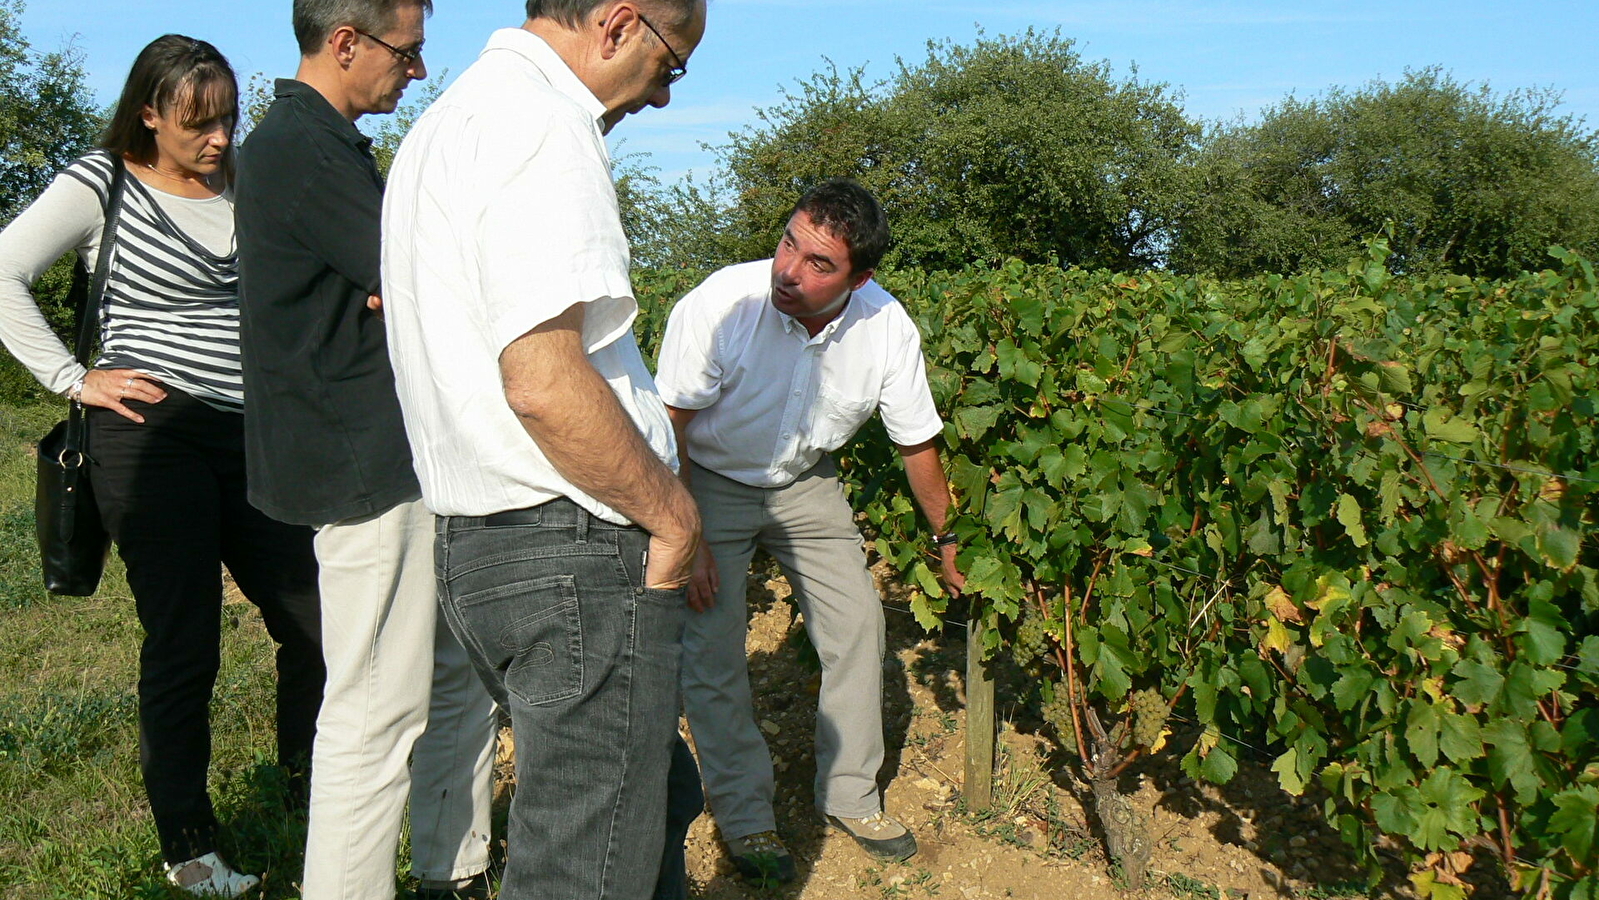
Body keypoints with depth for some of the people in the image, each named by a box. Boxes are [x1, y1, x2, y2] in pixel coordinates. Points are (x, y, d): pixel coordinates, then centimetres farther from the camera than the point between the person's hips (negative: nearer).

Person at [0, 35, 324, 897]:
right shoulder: (100, 184, -1)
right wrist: (74, 380, -10)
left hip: (254, 437, 5)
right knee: (183, 642, 2)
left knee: (314, 619, 2)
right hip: (154, 432, -5)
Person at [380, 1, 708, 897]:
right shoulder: (539, 122, -14)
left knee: (657, 795, 23)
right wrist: (674, 512, -11)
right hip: (577, 553, -11)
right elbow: (544, 380, -25)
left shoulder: (446, 123, 20)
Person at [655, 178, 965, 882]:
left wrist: (945, 539, 5)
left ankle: (849, 797, 20)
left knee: (858, 624, 1)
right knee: (712, 649, -8)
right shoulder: (720, 306, -32)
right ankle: (743, 817, 11)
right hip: (710, 483, -3)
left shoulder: (888, 329, -21)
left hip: (805, 484, 3)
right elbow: (669, 428, -20)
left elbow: (918, 444, -5)